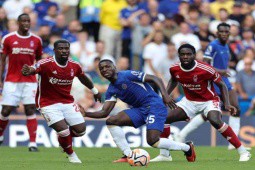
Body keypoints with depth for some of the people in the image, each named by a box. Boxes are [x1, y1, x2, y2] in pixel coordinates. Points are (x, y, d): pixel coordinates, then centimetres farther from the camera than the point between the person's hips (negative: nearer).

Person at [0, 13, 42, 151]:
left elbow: (39, 61, 15)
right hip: (12, 81, -1)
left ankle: (32, 143, -8)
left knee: (30, 110, -7)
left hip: (30, 81, 1)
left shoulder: (36, 40, 6)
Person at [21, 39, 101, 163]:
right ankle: (71, 154, 12)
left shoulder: (75, 66, -3)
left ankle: (64, 137, 36)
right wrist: (28, 71, -65)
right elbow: (33, 69, -40)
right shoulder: (46, 64, -21)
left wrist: (94, 91, 33)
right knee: (64, 131, -18)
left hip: (67, 102, 5)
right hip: (48, 104, -5)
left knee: (80, 131, 1)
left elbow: (83, 78, 18)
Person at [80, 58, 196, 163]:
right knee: (111, 121, -7)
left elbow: (155, 79, -12)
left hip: (154, 106, -8)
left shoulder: (127, 75, -11)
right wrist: (86, 114, -6)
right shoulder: (111, 90, 11)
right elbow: (104, 112, 8)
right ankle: (128, 155, -7)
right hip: (139, 110, 8)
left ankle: (187, 147, 1)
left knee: (152, 141, -22)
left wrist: (165, 95, -26)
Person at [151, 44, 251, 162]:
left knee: (216, 121, -33)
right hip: (189, 101, 5)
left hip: (209, 101, -5)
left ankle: (243, 152, -24)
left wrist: (227, 104, -21)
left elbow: (222, 85, -11)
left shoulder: (206, 70, -26)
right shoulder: (174, 69, -12)